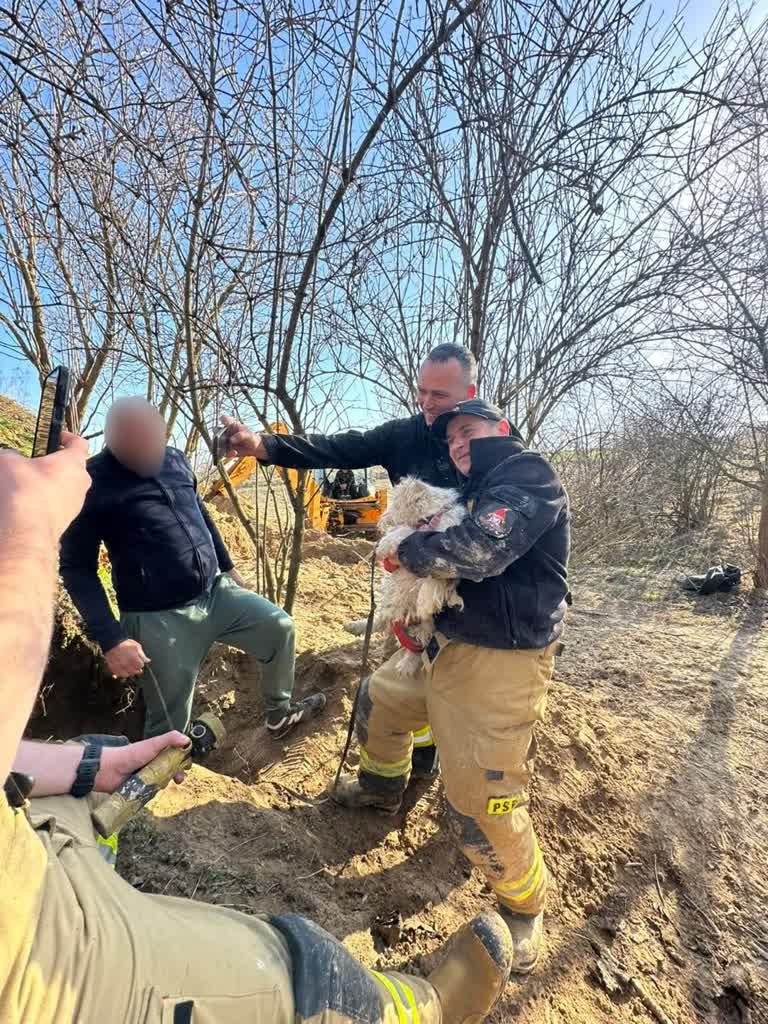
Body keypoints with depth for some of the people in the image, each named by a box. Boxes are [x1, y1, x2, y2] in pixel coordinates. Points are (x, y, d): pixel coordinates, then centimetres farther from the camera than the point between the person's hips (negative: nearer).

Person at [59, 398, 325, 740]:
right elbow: (76, 567, -11)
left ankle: (280, 713, 31)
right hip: (158, 619, -5)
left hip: (216, 591, 6)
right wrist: (110, 639, -18)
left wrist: (228, 567, 23)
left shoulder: (175, 459, 3)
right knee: (170, 726, 4)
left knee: (280, 627, 8)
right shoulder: (93, 481, -13)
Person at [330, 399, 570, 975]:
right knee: (379, 699, 25)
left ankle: (524, 908, 27)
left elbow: (479, 549, -33)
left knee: (482, 804, -4)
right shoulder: (484, 491, 15)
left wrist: (404, 547, -18)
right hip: (450, 648, 10)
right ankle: (382, 789, 52)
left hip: (501, 665, -10)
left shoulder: (528, 475, -16)